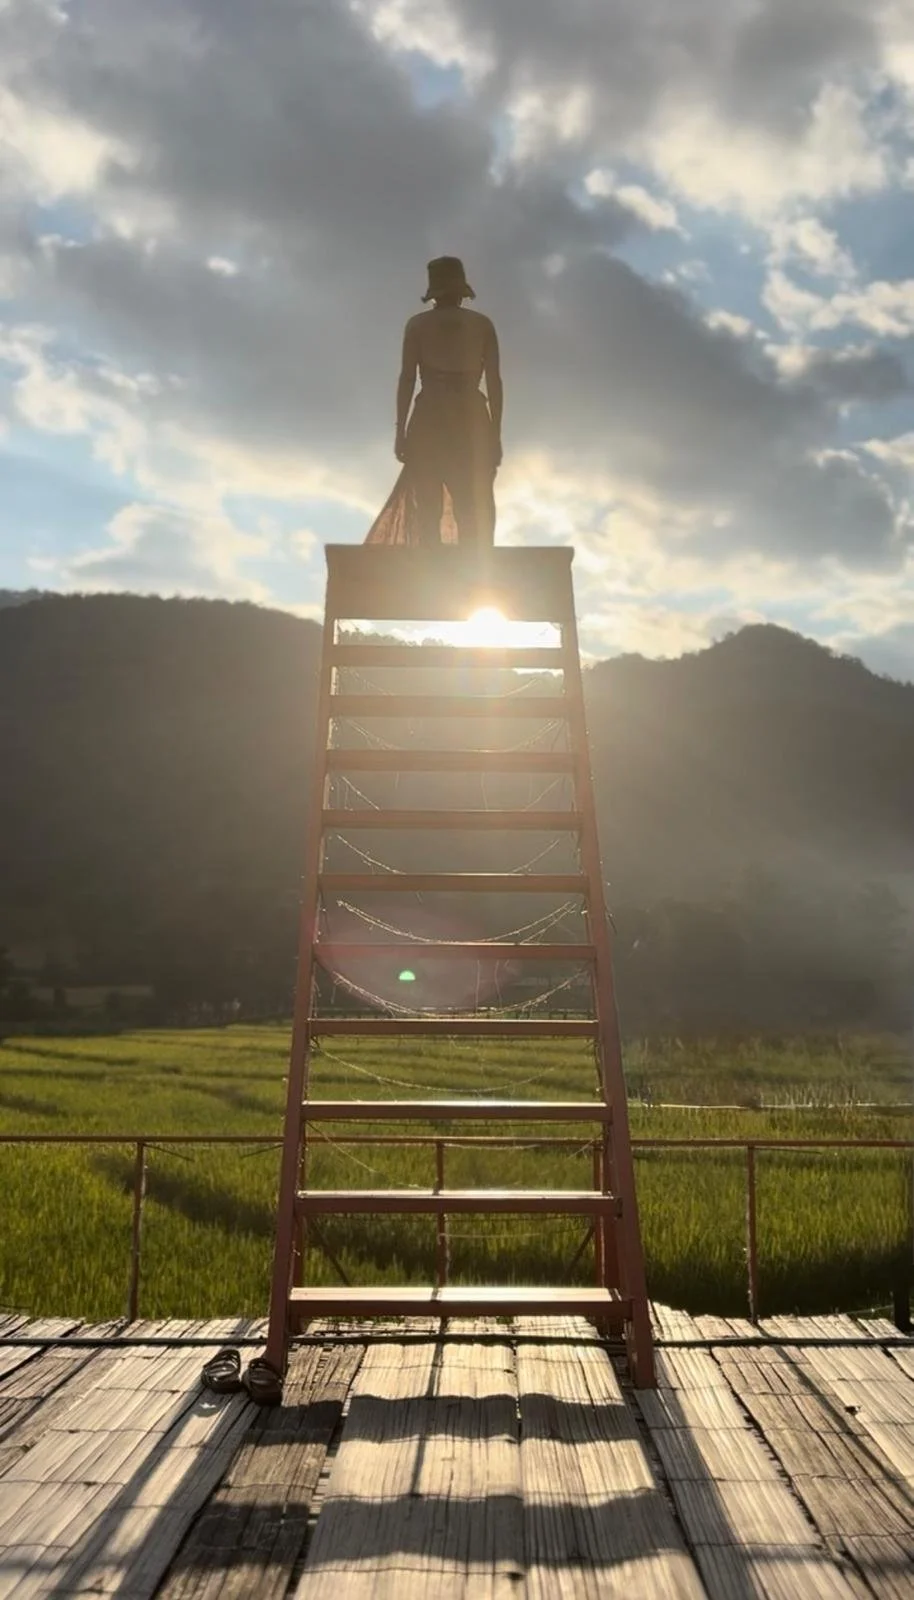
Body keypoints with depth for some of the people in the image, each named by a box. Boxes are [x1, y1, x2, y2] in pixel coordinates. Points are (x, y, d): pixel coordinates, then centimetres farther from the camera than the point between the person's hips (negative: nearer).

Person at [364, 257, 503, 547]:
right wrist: (495, 434, 7)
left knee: (429, 512, -2)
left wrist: (400, 429, 1)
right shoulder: (482, 324, 10)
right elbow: (494, 381, 5)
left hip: (429, 419, -1)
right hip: (472, 420, 1)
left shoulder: (418, 324, 8)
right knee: (474, 514, 0)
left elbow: (407, 378, 1)